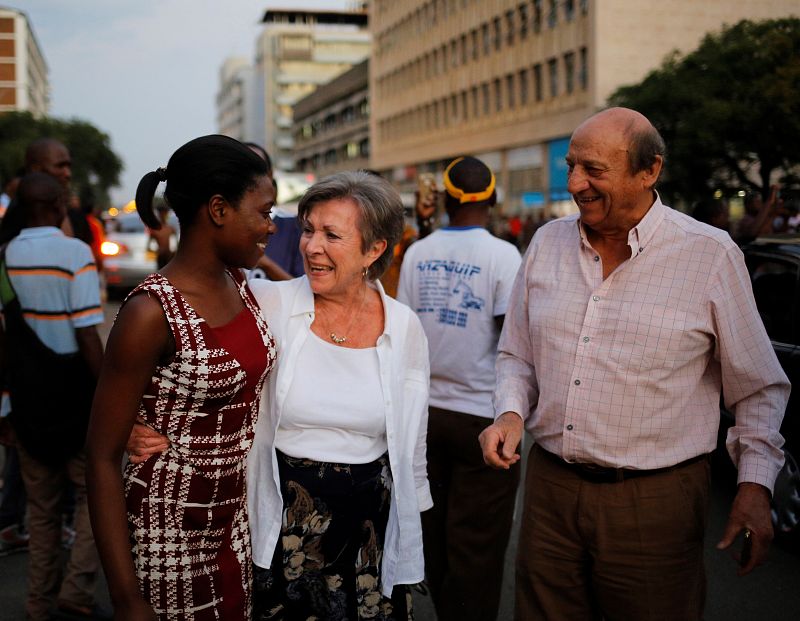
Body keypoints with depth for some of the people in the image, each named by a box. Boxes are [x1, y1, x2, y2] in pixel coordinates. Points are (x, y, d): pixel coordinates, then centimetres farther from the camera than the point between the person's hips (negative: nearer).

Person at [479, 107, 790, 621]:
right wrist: (511, 413, -3)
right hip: (550, 487, 4)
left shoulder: (712, 255, -7)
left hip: (656, 501, -3)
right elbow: (516, 354, 15)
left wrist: (755, 485, -8)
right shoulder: (548, 243, 6)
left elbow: (759, 388, -1)